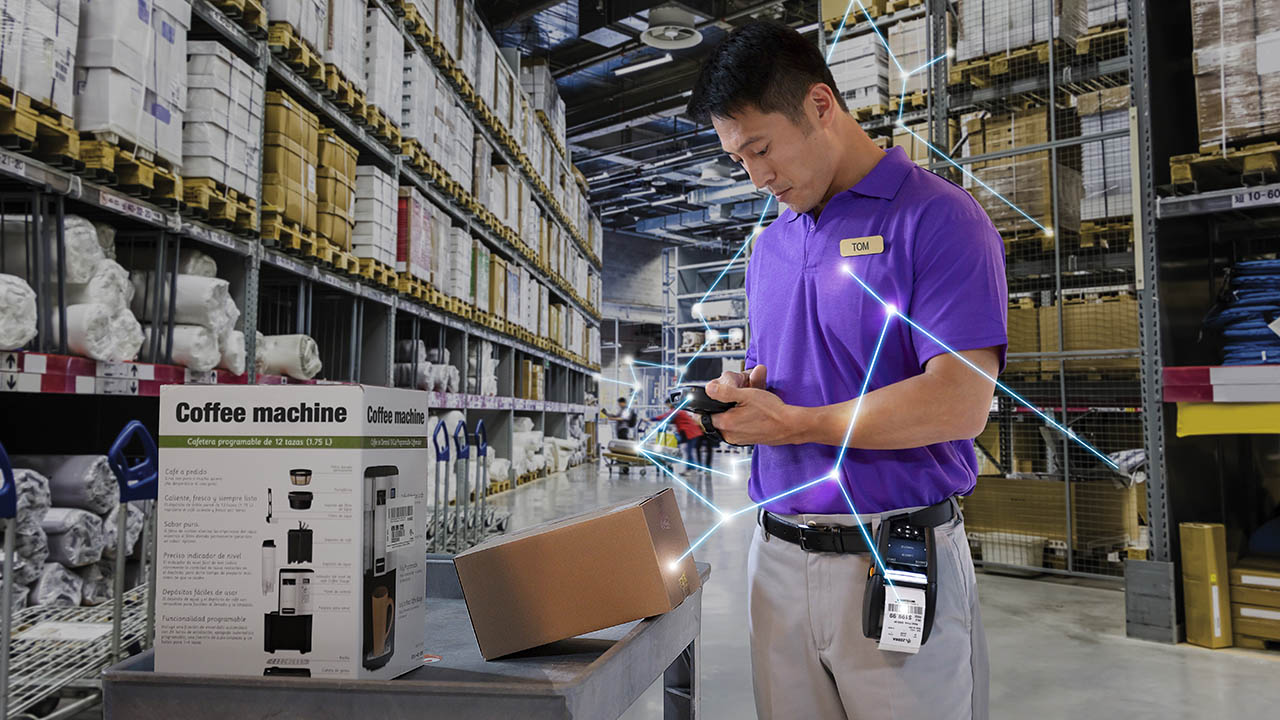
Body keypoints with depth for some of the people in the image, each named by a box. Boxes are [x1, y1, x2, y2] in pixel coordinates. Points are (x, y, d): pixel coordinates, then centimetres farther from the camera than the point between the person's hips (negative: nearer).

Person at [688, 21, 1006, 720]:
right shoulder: (768, 244, 13)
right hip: (777, 558, 6)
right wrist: (739, 392, -1)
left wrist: (792, 423, -15)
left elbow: (959, 404, -19)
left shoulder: (937, 218, -9)